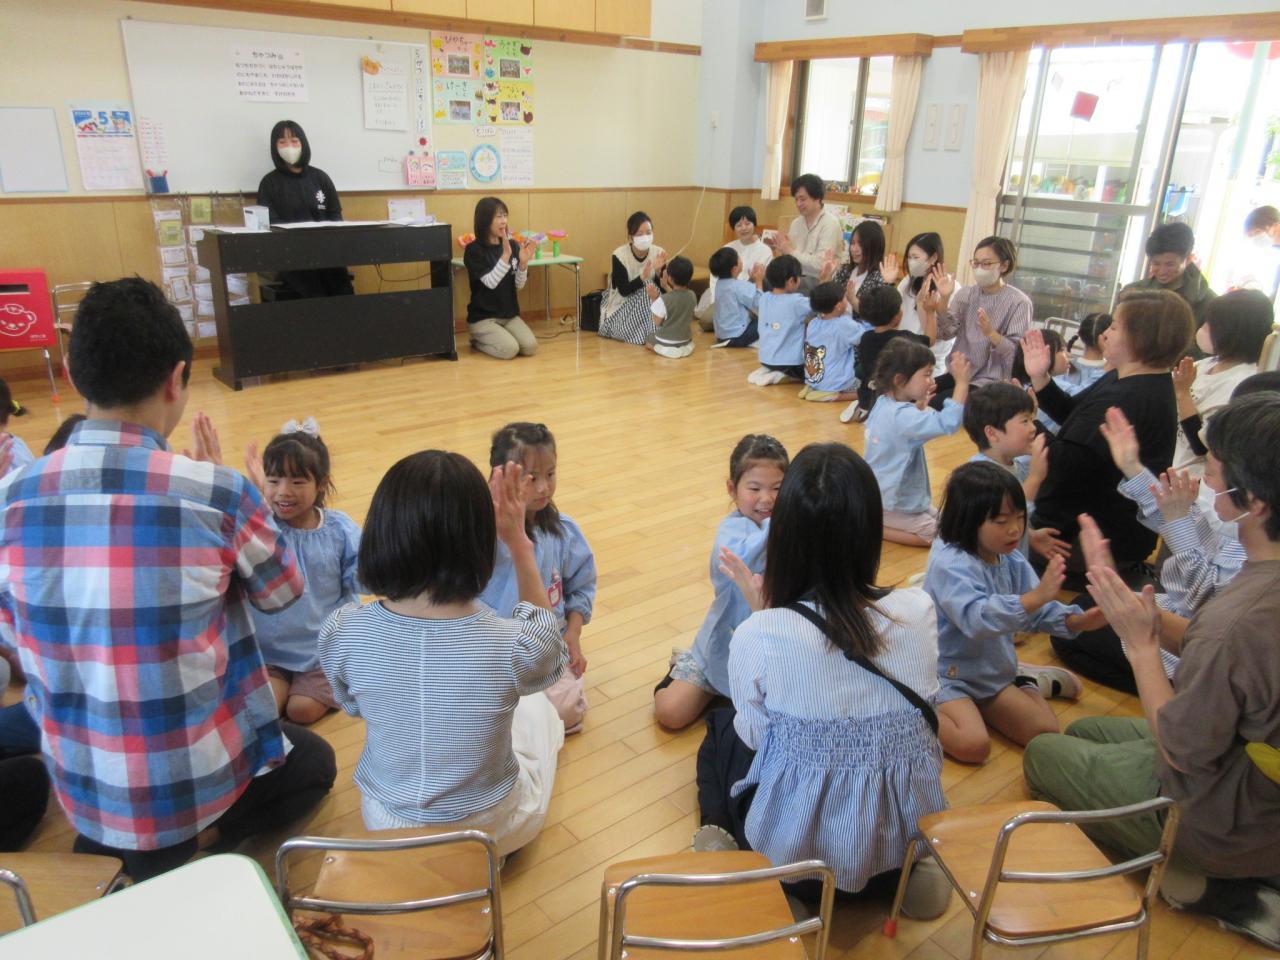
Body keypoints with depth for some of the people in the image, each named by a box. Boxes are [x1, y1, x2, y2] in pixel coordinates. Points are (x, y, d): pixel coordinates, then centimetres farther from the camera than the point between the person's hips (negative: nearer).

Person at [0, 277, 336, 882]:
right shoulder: (217, 494, -23)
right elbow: (283, 591, -3)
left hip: (80, 786, 6)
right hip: (198, 778, -6)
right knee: (314, 762, 26)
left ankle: (112, 837, 14)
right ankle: (194, 840, 4)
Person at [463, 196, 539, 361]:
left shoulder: (513, 245, 2)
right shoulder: (473, 250, -11)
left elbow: (519, 285, 0)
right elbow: (491, 282, -21)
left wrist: (523, 262, -18)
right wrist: (505, 255, -30)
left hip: (510, 314, 5)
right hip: (482, 317, -5)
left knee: (530, 347, -17)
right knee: (510, 350, -24)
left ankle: (492, 337, 13)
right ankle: (477, 341, 8)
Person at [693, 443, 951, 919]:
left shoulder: (758, 636, -26)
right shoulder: (918, 611, -16)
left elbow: (755, 735, -8)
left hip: (794, 842, -1)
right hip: (905, 829, 2)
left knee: (722, 726, 28)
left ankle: (721, 841, 12)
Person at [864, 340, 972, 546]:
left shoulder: (884, 404, 1)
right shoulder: (900, 415, -30)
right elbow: (947, 423, -39)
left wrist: (919, 405, 5)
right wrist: (962, 381, -36)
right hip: (888, 502, -10)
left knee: (939, 520, 19)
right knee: (933, 534, -8)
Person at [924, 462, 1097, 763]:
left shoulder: (1011, 560, 0)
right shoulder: (950, 564, -26)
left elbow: (1034, 612, 5)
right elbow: (975, 617, -39)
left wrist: (1077, 621, -14)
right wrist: (1035, 597, -47)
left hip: (991, 673, 8)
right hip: (948, 677, -7)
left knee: (1045, 731, 3)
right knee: (973, 744, -26)